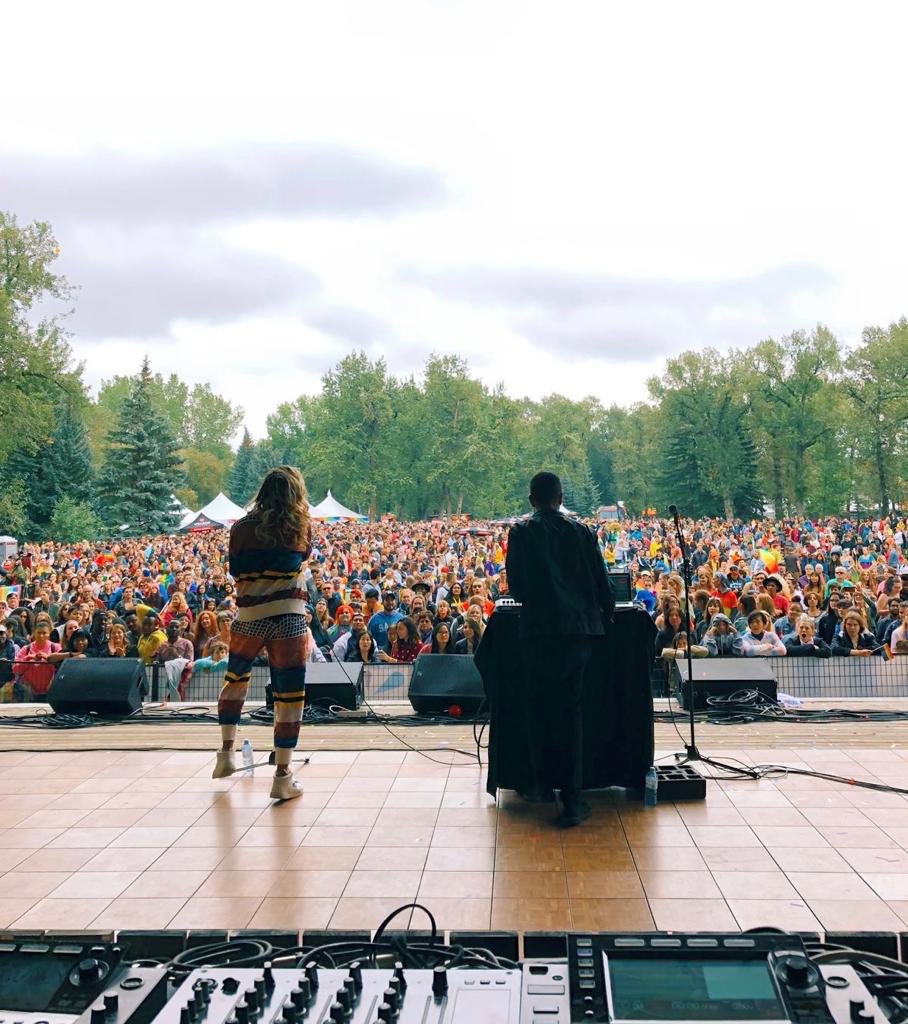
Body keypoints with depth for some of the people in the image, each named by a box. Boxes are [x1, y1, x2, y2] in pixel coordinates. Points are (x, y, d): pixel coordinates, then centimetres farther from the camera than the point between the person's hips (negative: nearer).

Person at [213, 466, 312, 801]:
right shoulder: (301, 528, -1)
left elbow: (236, 571, 13)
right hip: (289, 619, -3)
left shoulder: (241, 528, 3)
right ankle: (282, 777, 5)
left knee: (235, 679, 26)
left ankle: (226, 754, 27)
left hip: (248, 618, 3)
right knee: (289, 696, 3)